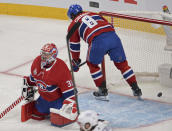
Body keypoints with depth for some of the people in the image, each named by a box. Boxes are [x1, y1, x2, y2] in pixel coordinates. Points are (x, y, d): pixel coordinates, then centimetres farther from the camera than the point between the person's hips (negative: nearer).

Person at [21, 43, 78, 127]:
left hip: (58, 99, -7)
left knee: (58, 121, -22)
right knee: (35, 114, 15)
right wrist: (29, 89, 20)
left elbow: (69, 92, -28)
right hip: (44, 97, 7)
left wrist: (69, 105, -33)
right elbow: (33, 77, 14)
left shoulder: (61, 69, -30)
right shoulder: (37, 62, -9)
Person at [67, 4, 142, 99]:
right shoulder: (93, 14, 34)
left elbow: (74, 45, 23)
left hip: (97, 41, -4)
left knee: (92, 64, 22)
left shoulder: (73, 25, 22)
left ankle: (102, 89, 19)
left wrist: (75, 62, 36)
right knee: (122, 63, 17)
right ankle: (136, 89, 16)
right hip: (113, 36, 4)